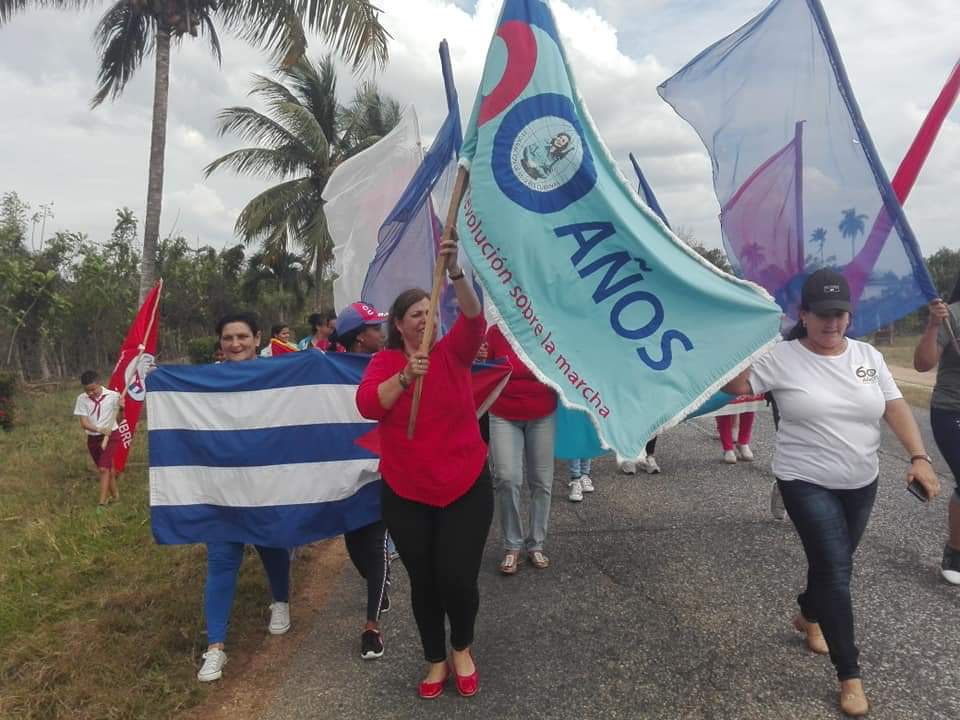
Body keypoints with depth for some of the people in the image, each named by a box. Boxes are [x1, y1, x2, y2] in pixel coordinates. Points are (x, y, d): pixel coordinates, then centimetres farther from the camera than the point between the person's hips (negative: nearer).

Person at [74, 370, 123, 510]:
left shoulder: (113, 396, -11)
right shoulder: (81, 399, -6)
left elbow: (119, 418, -3)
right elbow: (84, 423, -10)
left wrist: (121, 408, -23)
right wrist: (100, 429, -26)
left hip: (111, 436, -3)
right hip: (93, 438, 3)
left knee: (103, 468, -13)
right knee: (107, 468, 13)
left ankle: (102, 502, -9)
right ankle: (114, 495, 29)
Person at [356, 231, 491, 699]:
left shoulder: (452, 353, -4)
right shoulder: (384, 361, -3)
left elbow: (474, 319, -24)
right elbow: (367, 406, -20)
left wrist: (455, 271, -39)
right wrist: (405, 377, -36)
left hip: (466, 488, -1)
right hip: (406, 495, 1)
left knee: (458, 579, -2)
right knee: (423, 583, 11)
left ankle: (462, 649, 30)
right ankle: (435, 661, 36)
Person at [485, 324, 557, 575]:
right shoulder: (496, 332, -7)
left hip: (542, 417, 1)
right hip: (503, 417, -1)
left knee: (541, 481, 7)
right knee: (507, 479, -9)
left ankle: (535, 544, 23)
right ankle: (512, 546, 9)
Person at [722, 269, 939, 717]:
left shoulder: (868, 356, 2)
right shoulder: (781, 357, -11)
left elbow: (895, 407, 0)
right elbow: (734, 385, -15)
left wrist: (919, 457, -12)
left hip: (861, 484, 5)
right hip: (807, 484, -5)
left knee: (832, 563, 21)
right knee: (835, 570, -7)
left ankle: (808, 617, 51)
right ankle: (849, 674, 8)